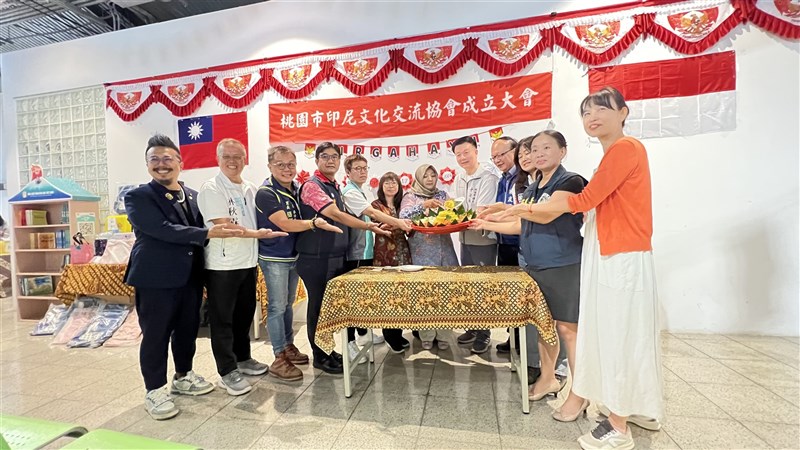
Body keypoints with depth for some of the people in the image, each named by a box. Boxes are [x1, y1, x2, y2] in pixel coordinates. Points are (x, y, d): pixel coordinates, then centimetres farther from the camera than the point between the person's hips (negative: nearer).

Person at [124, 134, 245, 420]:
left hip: (190, 278, 6)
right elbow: (164, 229, -21)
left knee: (187, 331, 16)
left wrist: (204, 277, 14)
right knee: (156, 336, 6)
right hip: (156, 280, -5)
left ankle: (183, 377, 36)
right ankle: (155, 391, 23)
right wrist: (209, 233, -27)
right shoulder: (138, 197, -7)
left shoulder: (194, 197, 10)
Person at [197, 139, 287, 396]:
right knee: (222, 319, 6)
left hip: (248, 263, 6)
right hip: (222, 266, -6)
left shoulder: (251, 190, 10)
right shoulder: (211, 189, -9)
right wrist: (258, 234, -14)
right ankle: (227, 372, 18)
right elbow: (224, 227, -17)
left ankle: (243, 359, 33)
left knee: (245, 315, 17)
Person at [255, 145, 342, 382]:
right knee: (277, 307, 0)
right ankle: (279, 359, 11)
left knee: (288, 304, 17)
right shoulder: (266, 193, -15)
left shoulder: (296, 188, 6)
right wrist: (315, 223, -28)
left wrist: (316, 221, 2)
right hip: (274, 258, -7)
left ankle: (289, 347, 32)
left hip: (293, 255, 7)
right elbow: (284, 224, -24)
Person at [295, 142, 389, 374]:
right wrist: (369, 226, -20)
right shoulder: (312, 186, -12)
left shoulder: (335, 187, 14)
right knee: (319, 307, 4)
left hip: (337, 257, 8)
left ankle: (329, 351, 31)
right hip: (317, 259, -8)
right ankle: (320, 356, 20)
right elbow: (335, 215, -22)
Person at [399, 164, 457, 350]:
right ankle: (426, 336, 11)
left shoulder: (443, 195, 15)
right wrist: (423, 205, -21)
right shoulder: (410, 196, 5)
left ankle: (443, 335, 15)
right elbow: (403, 216, -11)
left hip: (444, 247, 3)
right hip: (422, 250, -3)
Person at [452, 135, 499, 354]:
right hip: (465, 239, 7)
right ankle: (472, 328, 30)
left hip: (484, 240, -7)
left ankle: (484, 334, 17)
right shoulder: (459, 178, 10)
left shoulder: (488, 178, -12)